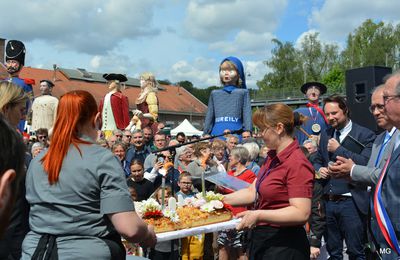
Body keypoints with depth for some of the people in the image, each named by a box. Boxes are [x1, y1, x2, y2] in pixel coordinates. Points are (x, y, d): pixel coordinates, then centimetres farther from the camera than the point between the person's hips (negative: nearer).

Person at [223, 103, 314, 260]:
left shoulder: (297, 164, -20)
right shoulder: (272, 158, 8)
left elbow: (301, 213, -26)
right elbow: (253, 192, 10)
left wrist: (259, 215, -31)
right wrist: (221, 200, 5)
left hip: (283, 246, -9)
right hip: (261, 239, 9)